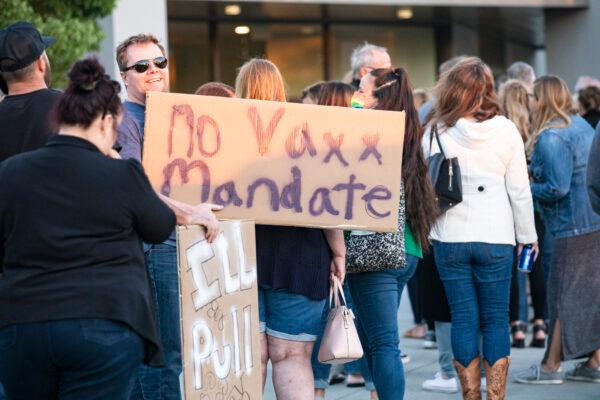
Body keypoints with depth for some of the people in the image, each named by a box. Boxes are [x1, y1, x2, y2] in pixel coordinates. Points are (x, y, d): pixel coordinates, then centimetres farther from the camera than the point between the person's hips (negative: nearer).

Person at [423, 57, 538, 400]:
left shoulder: (437, 132, -3)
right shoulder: (506, 130, -3)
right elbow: (520, 191, 0)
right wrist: (528, 236, 9)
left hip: (450, 239, 0)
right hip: (496, 239, 0)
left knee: (463, 320, 7)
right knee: (496, 320, 7)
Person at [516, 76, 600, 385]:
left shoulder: (550, 138, -16)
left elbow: (557, 188, -20)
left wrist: (527, 189, -5)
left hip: (575, 226, -8)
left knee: (564, 294, -2)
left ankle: (551, 366, 4)